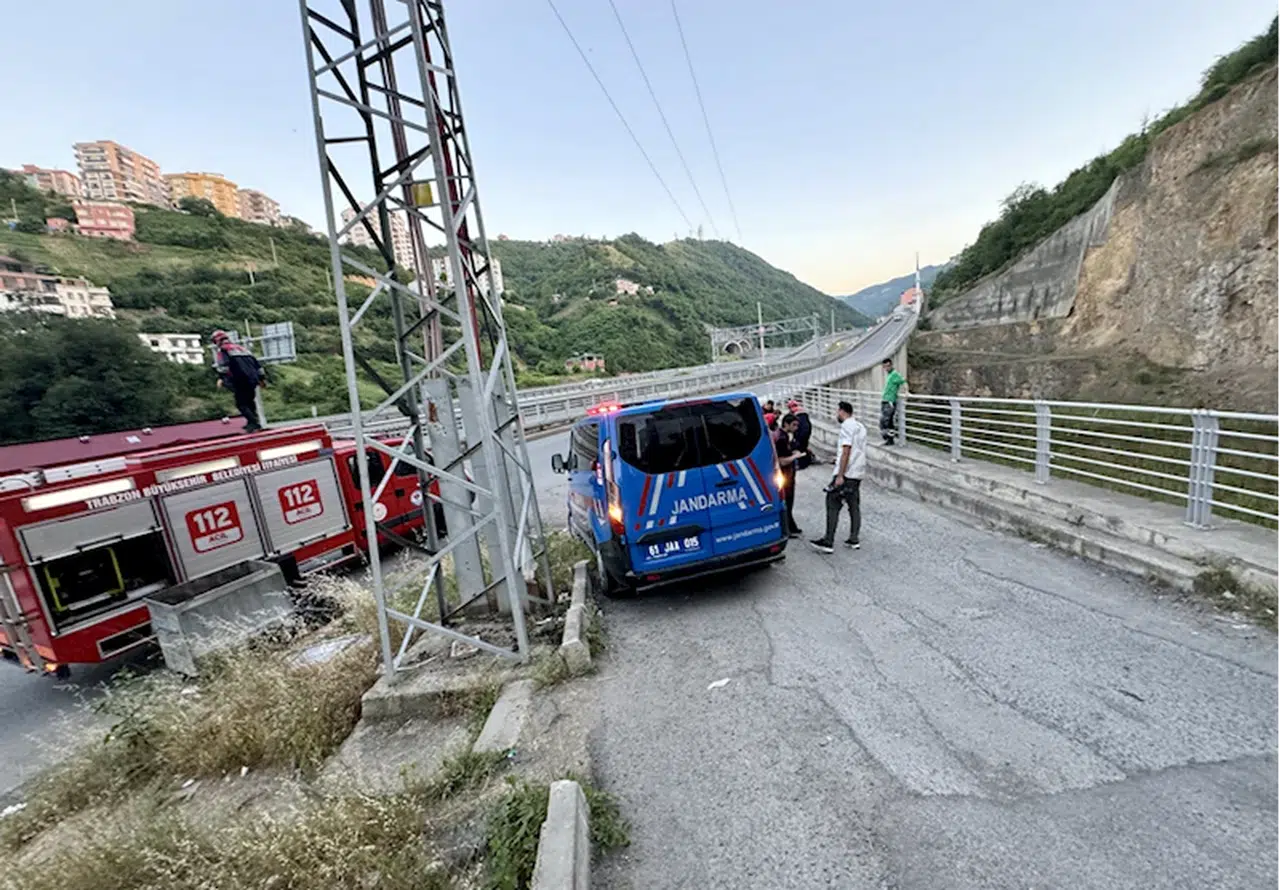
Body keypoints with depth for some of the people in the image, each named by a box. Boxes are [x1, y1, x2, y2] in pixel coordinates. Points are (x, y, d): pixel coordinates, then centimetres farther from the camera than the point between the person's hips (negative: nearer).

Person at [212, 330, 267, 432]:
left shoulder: (222, 350, 5)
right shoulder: (240, 347, 25)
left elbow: (224, 364, -14)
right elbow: (255, 362, 23)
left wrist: (221, 378, -14)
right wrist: (262, 377, 26)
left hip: (241, 381, -7)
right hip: (253, 379, 7)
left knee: (241, 404, -1)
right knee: (250, 401, 20)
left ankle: (253, 423, -15)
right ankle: (252, 422, 25)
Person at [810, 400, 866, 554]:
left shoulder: (847, 426, -11)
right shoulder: (860, 427, 17)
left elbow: (846, 451, -18)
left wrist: (840, 476, -20)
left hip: (846, 473, -9)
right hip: (858, 473, 9)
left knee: (833, 505, -6)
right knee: (854, 506, 13)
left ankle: (828, 542, -7)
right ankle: (853, 540, 17)